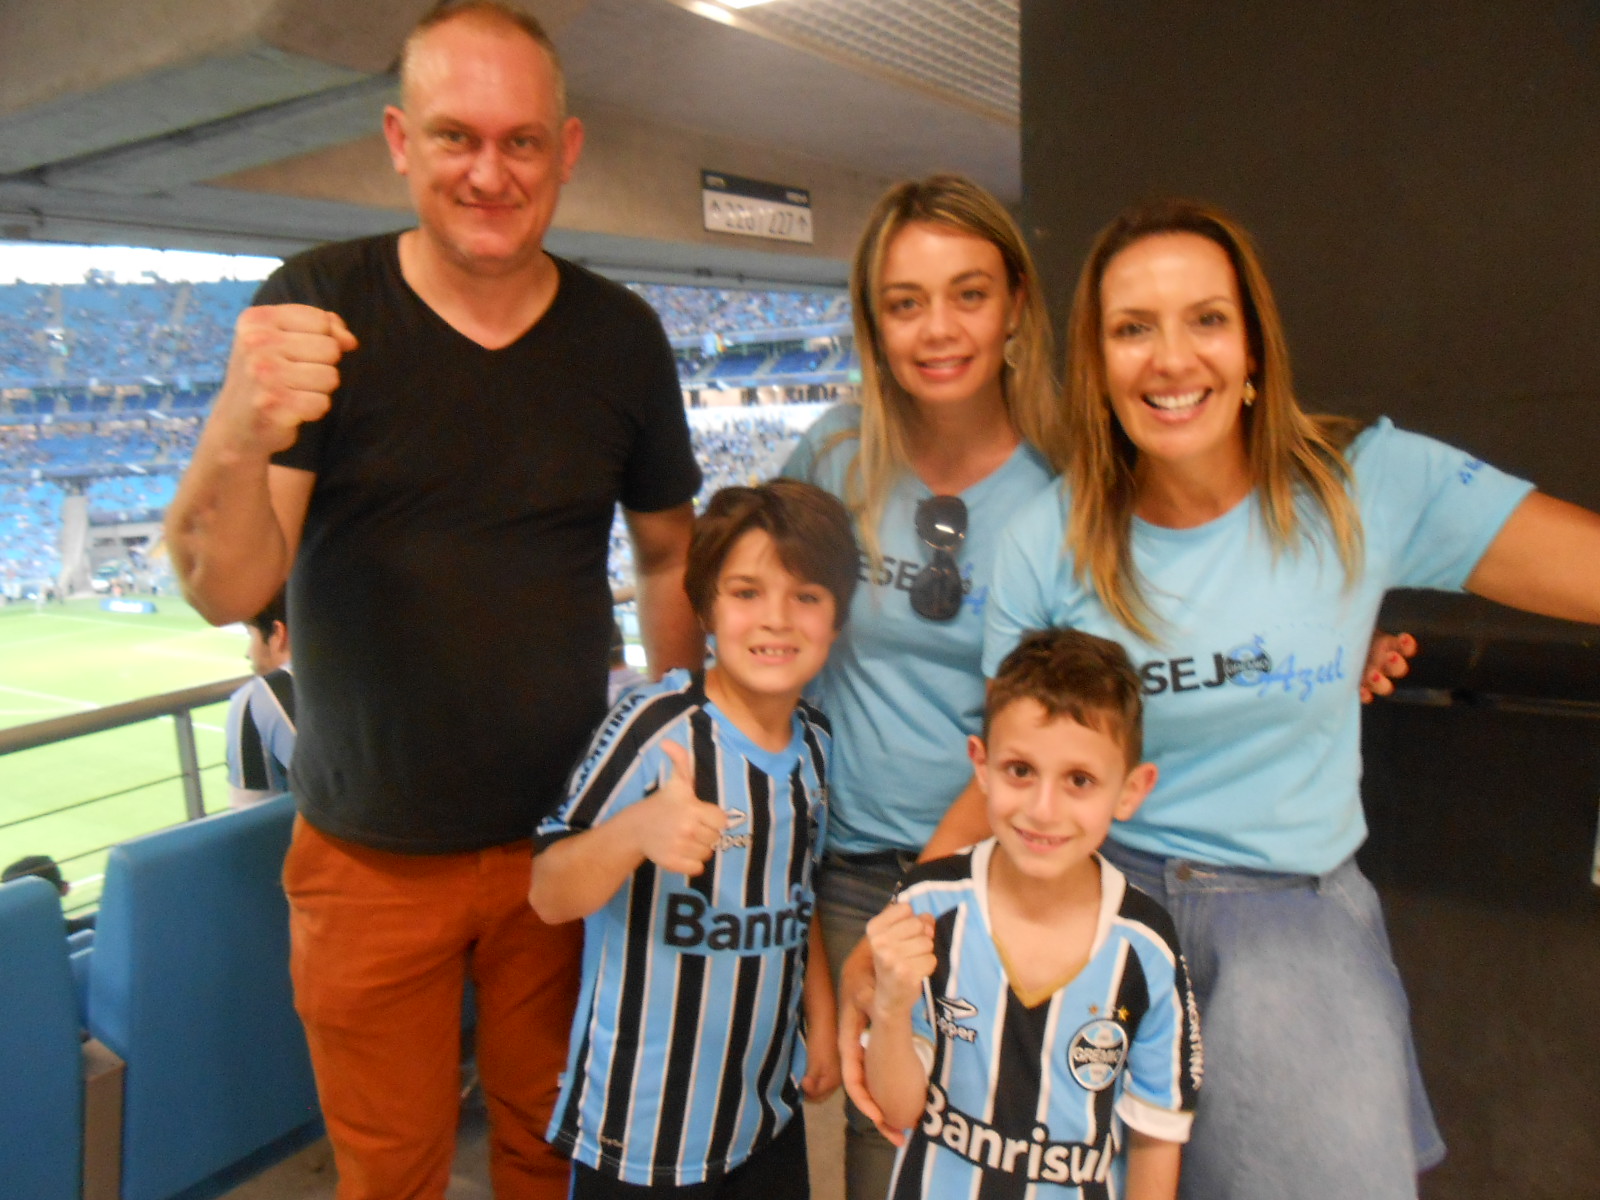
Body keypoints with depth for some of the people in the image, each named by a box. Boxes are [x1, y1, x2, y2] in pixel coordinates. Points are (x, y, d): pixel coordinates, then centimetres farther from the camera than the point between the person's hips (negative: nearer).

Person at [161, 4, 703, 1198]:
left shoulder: (621, 334, -4)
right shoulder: (318, 310, -10)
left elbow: (670, 553, 7)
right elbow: (229, 591, -16)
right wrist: (237, 440, -37)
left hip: (568, 838, 2)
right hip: (370, 852, -1)